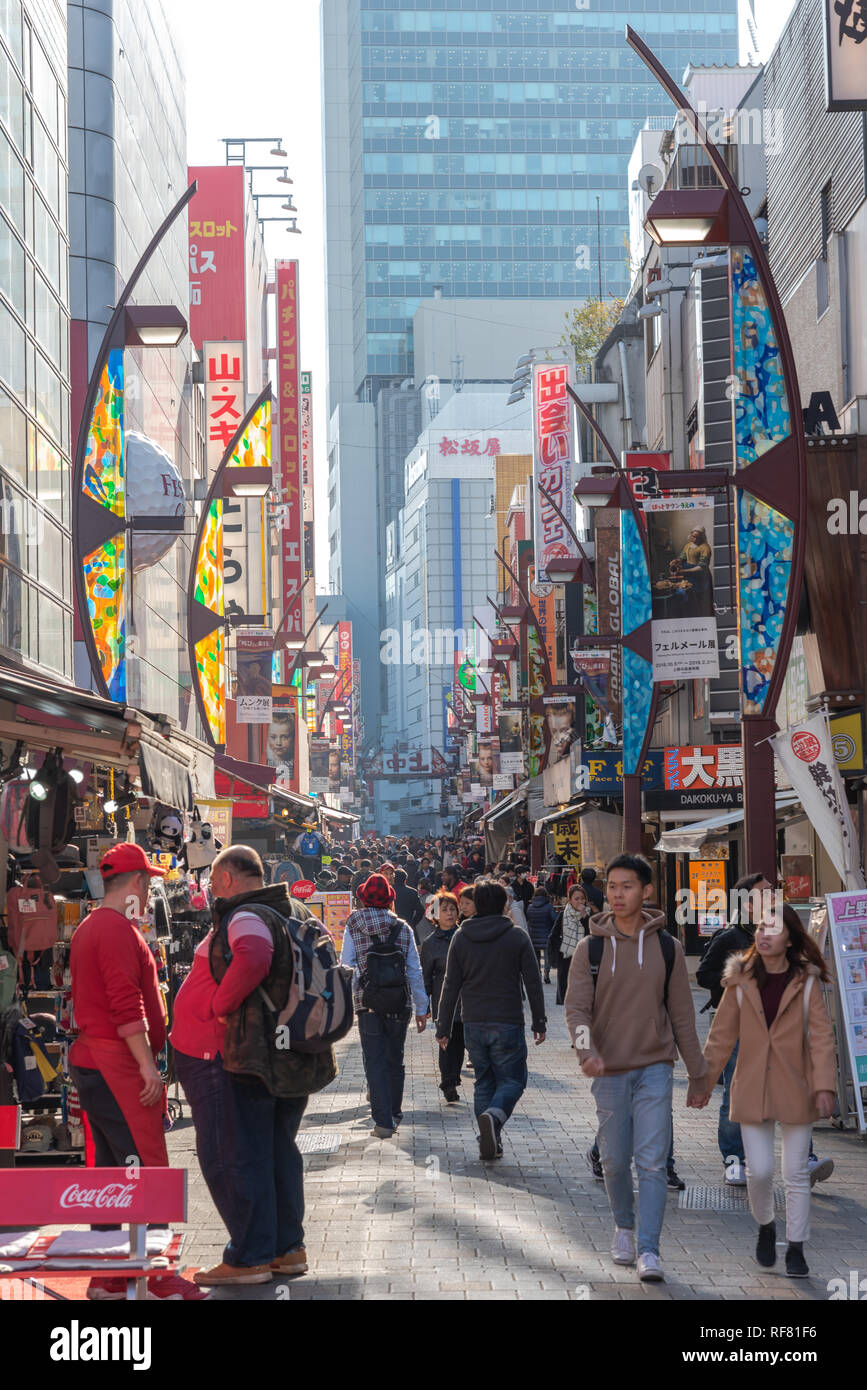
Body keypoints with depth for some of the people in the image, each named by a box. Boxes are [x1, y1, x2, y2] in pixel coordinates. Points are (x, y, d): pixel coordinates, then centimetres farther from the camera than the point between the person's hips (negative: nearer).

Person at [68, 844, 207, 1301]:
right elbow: (127, 1004, -21)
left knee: (111, 1169, 12)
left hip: (89, 1061, 11)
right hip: (117, 1067, -11)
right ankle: (158, 1276, -9)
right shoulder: (118, 930, -14)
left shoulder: (88, 928, 19)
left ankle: (106, 1279, 14)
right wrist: (147, 1063, -20)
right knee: (147, 1168, -9)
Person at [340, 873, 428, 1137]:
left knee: (375, 1063, 1)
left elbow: (346, 968, -3)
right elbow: (415, 971, 6)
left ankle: (383, 1122, -6)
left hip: (368, 1003, -2)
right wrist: (421, 1009, 11)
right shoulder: (403, 929, 4)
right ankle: (394, 1114, 30)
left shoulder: (353, 928, 0)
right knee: (395, 1060, 17)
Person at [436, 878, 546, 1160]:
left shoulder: (461, 938, 3)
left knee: (484, 1081, 14)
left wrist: (443, 1028, 9)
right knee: (512, 1079, 5)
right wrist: (539, 1022, 6)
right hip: (508, 1024, -3)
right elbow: (533, 983, -2)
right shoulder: (516, 937, -4)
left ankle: (489, 1143, 9)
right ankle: (494, 1116, -24)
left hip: (474, 1024, 3)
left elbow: (450, 986, 4)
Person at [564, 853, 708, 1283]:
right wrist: (586, 1052, -27)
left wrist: (698, 1074, 10)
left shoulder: (667, 948, 2)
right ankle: (624, 1227, 35)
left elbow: (681, 1014, 7)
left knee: (652, 1162, -9)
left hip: (655, 1068, -1)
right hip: (609, 1071, 1)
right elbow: (576, 1008, -8)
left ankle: (649, 1251, -7)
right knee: (615, 1161, 10)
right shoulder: (590, 948, -1)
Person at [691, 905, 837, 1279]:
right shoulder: (740, 981, 2)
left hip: (795, 1090, -1)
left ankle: (795, 1249, 16)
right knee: (759, 1170, -1)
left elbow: (822, 1037, -6)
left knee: (796, 1174, 4)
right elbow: (721, 1036, 6)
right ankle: (765, 1226, 27)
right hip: (752, 1090, 1)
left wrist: (825, 1086, -15)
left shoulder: (806, 982, -2)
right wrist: (704, 1082, 5)